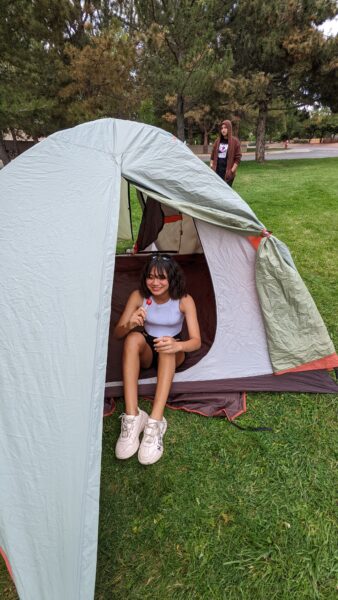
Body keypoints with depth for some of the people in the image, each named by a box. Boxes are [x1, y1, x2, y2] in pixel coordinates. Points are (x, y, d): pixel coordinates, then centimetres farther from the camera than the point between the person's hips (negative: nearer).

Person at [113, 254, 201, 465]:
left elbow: (196, 341, -22)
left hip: (172, 355, -1)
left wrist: (177, 345, -46)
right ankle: (132, 416, -38)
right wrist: (130, 325, -38)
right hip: (145, 353, 1)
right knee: (133, 338, -34)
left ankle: (155, 422, -42)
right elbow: (117, 333, -13)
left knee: (167, 347, -37)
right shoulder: (138, 296, -13)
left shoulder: (184, 300, -17)